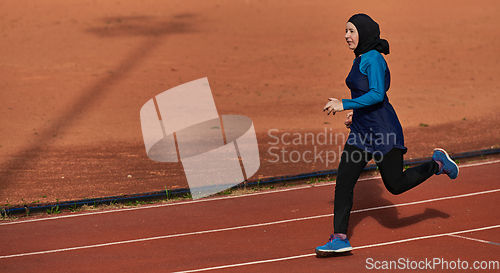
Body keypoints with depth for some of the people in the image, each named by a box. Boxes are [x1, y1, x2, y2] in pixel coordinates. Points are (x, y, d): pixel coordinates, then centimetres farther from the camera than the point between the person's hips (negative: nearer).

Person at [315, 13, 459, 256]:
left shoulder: (374, 59, -16)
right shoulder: (360, 59, 12)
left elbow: (377, 95, -27)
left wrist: (345, 105, -28)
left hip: (383, 131, -8)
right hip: (361, 131, 8)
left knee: (395, 184, 2)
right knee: (343, 181, -4)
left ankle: (437, 163, 25)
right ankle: (340, 238, -4)